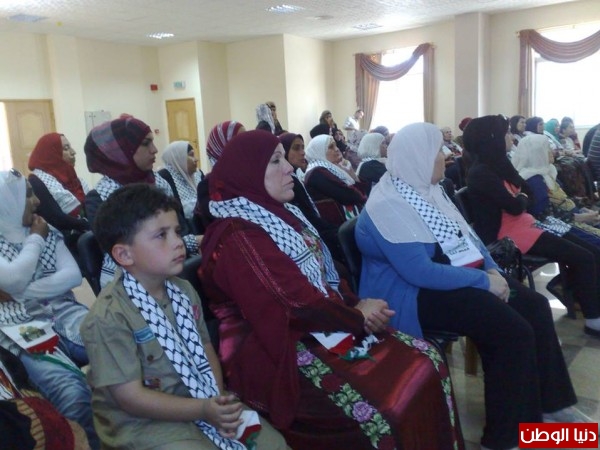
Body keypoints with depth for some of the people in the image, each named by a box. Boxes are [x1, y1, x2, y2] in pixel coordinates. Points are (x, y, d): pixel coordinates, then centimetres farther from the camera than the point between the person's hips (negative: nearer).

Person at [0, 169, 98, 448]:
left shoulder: (47, 232, 16)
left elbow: (73, 275, 3)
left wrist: (24, 292, -8)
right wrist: (35, 240, 0)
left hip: (65, 315, 4)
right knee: (72, 393, -33)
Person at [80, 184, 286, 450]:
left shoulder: (184, 291, 2)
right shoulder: (109, 317, -21)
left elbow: (205, 349, 8)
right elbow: (131, 397, -20)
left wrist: (218, 399, -10)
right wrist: (202, 410, -23)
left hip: (204, 402, 7)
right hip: (143, 424, -6)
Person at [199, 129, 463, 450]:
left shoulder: (278, 214, 12)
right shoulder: (238, 238, -18)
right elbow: (296, 303, -21)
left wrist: (356, 305, -4)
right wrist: (358, 316, -7)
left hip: (320, 330, 9)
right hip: (279, 353, -9)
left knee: (426, 360, -1)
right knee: (385, 409, -25)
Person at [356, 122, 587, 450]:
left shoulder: (427, 189, 8)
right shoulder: (389, 207, -22)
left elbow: (466, 234, 13)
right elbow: (419, 272, -28)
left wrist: (492, 269, -4)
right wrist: (483, 280, -22)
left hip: (457, 275, 10)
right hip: (416, 293, -10)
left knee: (534, 306, 1)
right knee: (513, 330, -21)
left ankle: (550, 401, 17)